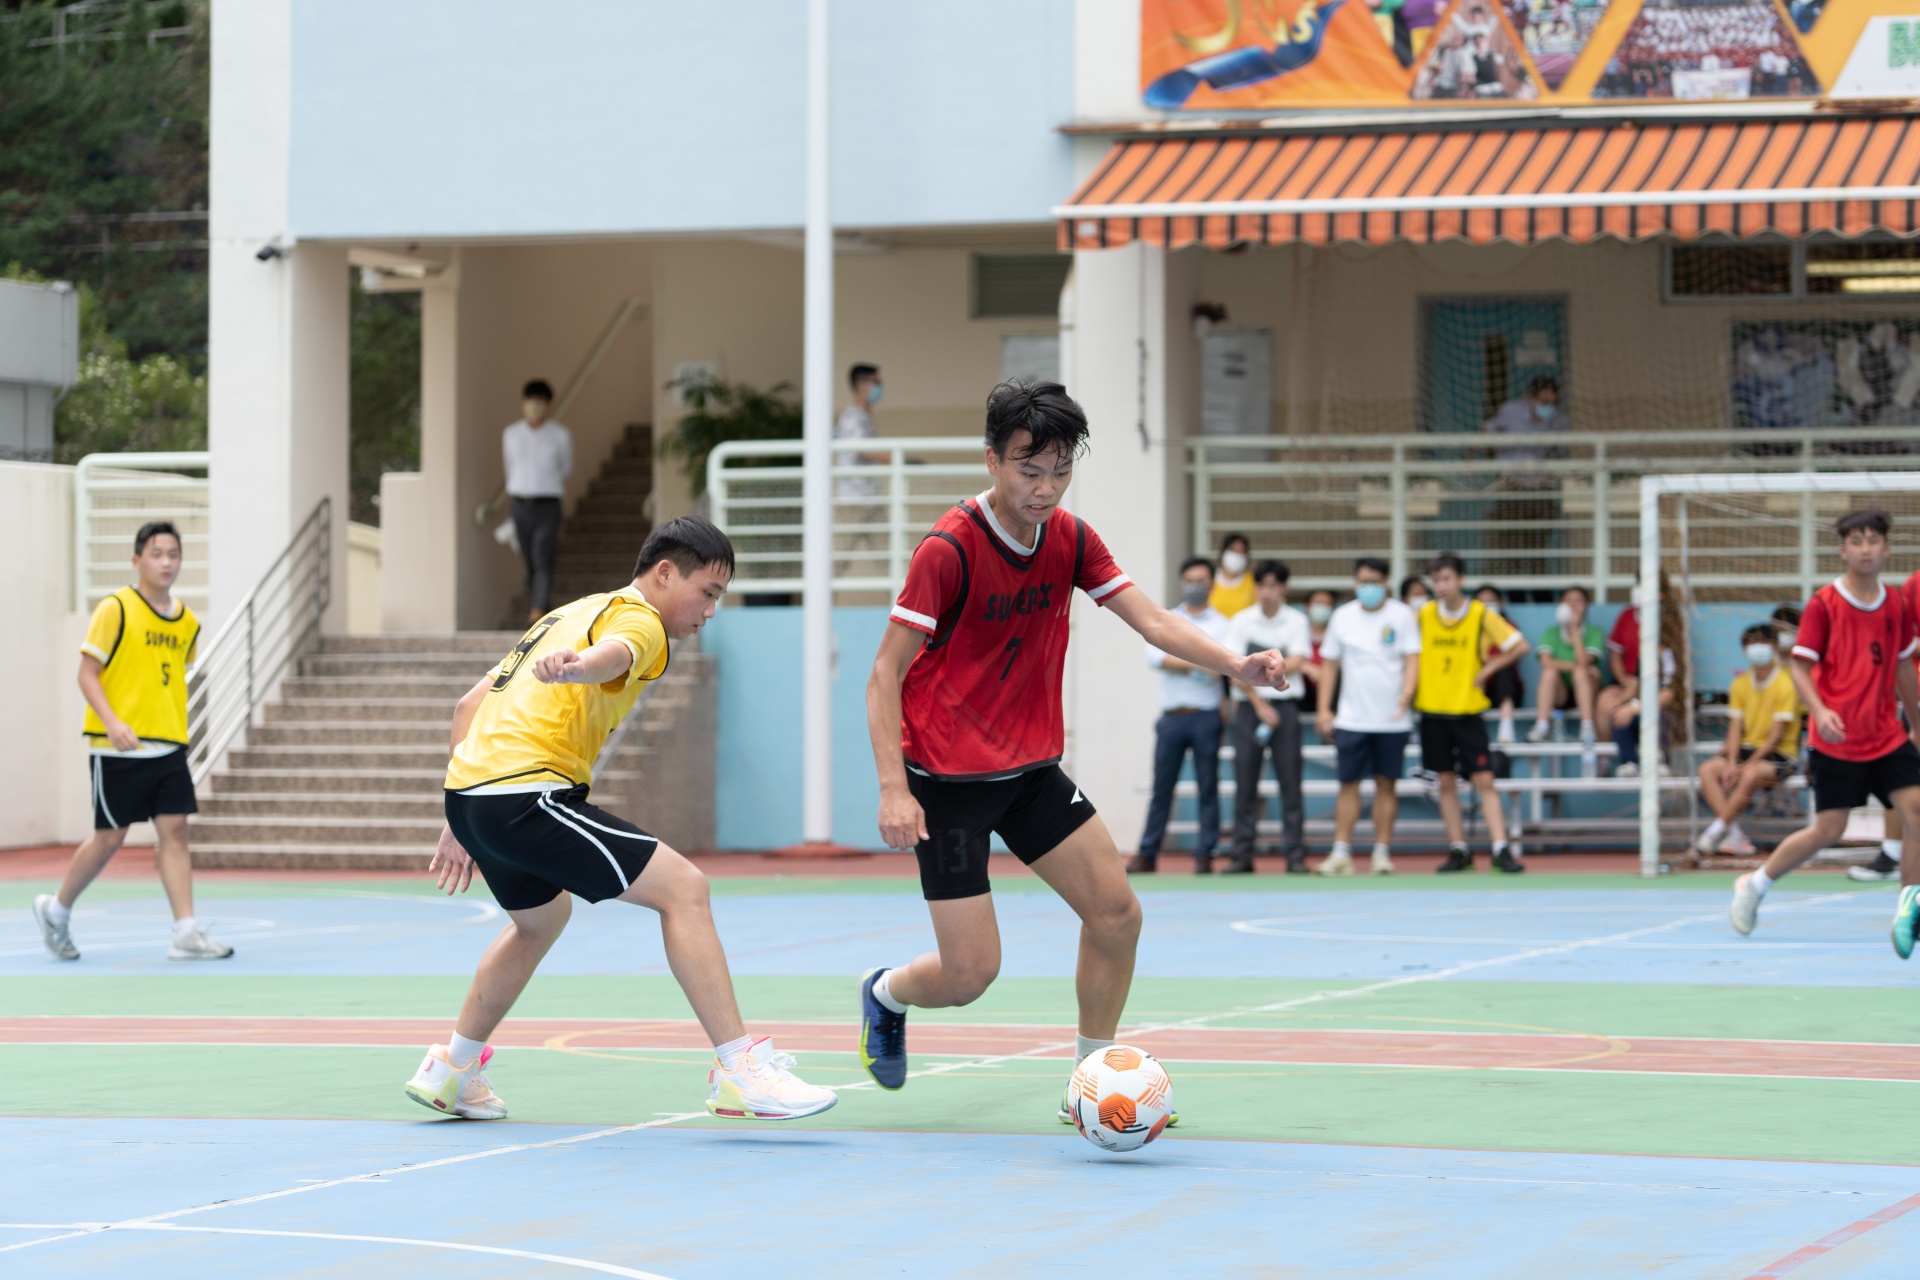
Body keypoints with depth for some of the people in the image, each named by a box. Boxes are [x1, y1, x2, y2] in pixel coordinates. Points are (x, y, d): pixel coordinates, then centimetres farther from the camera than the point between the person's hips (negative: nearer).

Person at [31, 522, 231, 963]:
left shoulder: (187, 622, 10)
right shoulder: (115, 610, -8)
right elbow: (88, 673, -9)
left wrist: (176, 732, 16)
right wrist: (113, 722, -22)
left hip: (168, 745, 5)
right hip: (119, 747, -5)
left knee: (174, 829, -5)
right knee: (110, 837, 0)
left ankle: (186, 933, -7)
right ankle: (56, 910, 21)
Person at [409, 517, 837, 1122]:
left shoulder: (568, 615, 27)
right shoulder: (637, 619, -1)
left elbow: (469, 704, 28)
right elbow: (610, 655, -29)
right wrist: (571, 665, -52)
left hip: (468, 785, 10)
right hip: (527, 793, -10)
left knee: (543, 916, 35)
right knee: (683, 887, -11)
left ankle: (453, 1071, 44)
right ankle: (739, 1071, -18)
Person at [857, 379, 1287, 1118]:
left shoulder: (1070, 541, 0)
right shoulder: (949, 550, -19)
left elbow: (1151, 620, -7)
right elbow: (884, 675, -18)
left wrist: (1235, 664, -25)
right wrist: (894, 789, -26)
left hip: (1031, 767, 6)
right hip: (947, 778, -6)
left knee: (1116, 912, -3)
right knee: (971, 974, -8)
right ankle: (883, 995, 27)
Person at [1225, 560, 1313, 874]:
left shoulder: (1296, 621, 4)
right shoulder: (1240, 621, 5)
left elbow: (1295, 663, -7)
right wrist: (1260, 705, -8)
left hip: (1285, 704, -1)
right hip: (1248, 706, 1)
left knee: (1290, 781, -4)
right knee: (1245, 782, 0)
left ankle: (1295, 856, -2)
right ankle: (1242, 854, 4)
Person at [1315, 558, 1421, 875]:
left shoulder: (1401, 615, 0)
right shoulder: (1343, 617, 7)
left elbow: (1412, 658, -4)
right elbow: (1330, 664, 11)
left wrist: (1407, 693, -21)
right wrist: (1323, 709, 6)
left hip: (1391, 718, -1)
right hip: (1351, 717, 1)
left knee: (1386, 784, 2)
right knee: (1348, 785, 0)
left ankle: (1382, 852, 7)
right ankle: (1341, 854, 1)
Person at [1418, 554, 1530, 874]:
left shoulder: (1482, 615, -3)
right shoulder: (1424, 615, 3)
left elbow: (1520, 646, 1)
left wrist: (1487, 669, -4)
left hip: (1468, 710, -2)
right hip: (1433, 710, 2)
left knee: (1484, 780, -8)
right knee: (1445, 782, 4)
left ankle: (1501, 849, -10)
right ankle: (1458, 850, 11)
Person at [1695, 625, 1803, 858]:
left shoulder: (1786, 684, -10)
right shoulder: (1741, 684, 8)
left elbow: (1777, 735, -13)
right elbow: (1735, 727, 4)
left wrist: (1749, 764, -18)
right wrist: (1732, 762, -12)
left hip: (1779, 754, -6)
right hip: (1747, 749, 6)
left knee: (1751, 775, -37)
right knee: (1707, 769, -20)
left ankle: (1716, 832, -29)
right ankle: (1735, 836, -28)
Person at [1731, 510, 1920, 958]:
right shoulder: (1823, 605, -9)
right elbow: (1800, 667, -7)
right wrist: (1820, 711, -24)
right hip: (1836, 740, -4)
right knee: (1828, 830, -1)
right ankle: (1755, 885, 21)